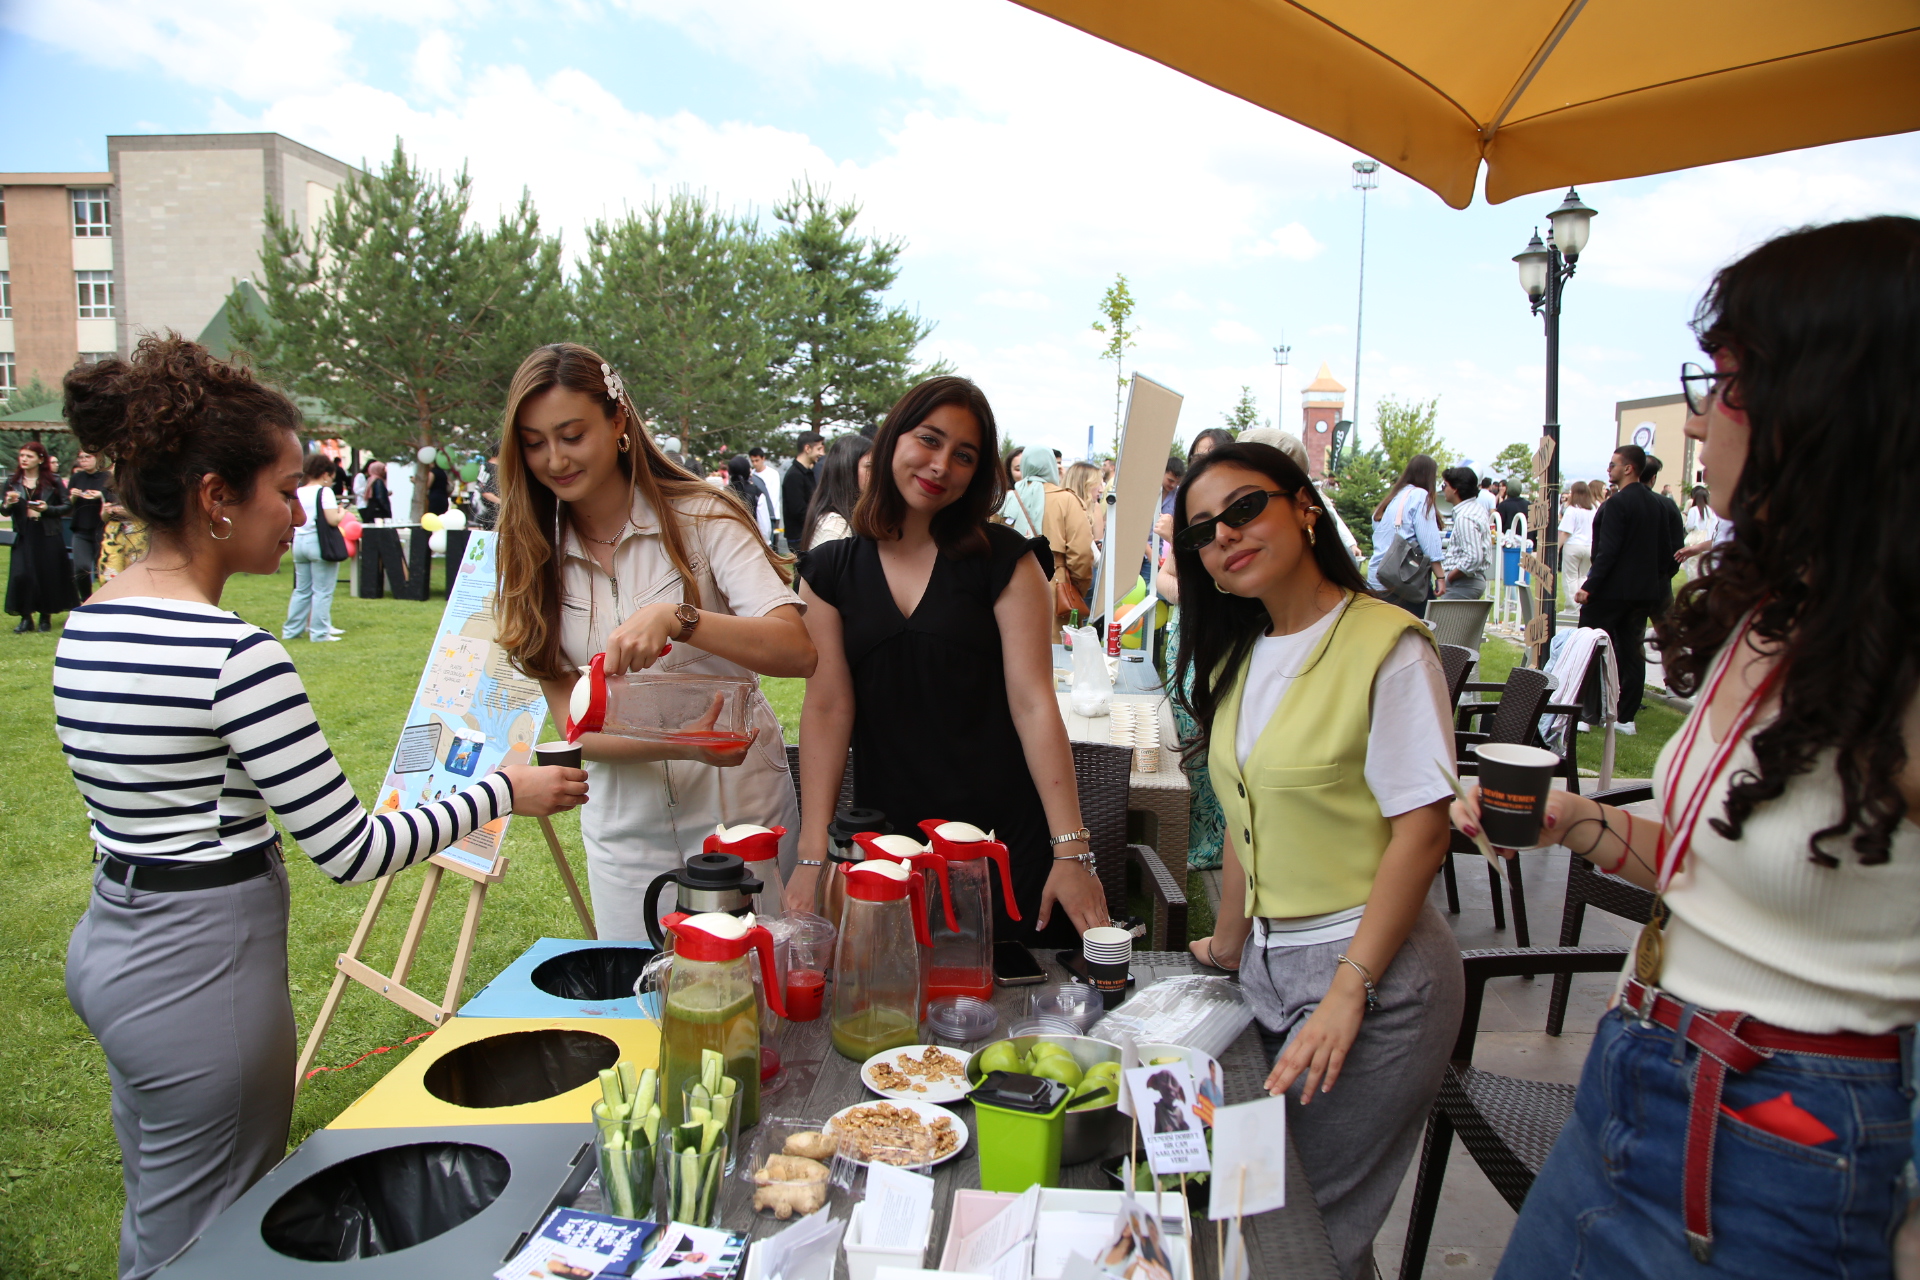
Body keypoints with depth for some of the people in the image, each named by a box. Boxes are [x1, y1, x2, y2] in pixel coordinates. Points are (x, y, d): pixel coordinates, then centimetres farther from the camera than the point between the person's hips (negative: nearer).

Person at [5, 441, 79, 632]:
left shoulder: (53, 482, 0)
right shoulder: (13, 482, 6)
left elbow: (66, 507, -1)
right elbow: (4, 512, 6)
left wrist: (47, 508, -17)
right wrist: (8, 503, -16)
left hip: (48, 537, -1)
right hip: (24, 537, 2)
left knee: (48, 576, 3)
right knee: (21, 576, -7)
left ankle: (46, 616, 20)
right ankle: (26, 618, 6)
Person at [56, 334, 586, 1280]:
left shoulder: (84, 627, 4)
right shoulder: (234, 655, -24)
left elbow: (146, 802, 12)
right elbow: (353, 852, -22)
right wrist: (505, 793, -10)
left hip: (113, 941, 9)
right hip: (203, 964, -9)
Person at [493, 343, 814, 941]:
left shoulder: (701, 518, -8)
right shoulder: (533, 559, 1)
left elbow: (797, 651, -20)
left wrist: (675, 616, -35)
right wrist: (682, 744, -23)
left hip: (740, 810, -3)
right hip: (624, 829, 3)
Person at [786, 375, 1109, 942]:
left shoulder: (1004, 560, -3)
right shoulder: (831, 571, 4)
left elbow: (1033, 703, -10)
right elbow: (827, 707, -2)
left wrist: (1071, 850, -16)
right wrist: (813, 855, -8)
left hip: (1007, 843, -2)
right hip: (886, 842, 2)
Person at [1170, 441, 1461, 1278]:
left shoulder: (1388, 646, -14)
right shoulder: (1237, 659, 9)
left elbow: (1421, 832, -18)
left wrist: (1347, 993, -20)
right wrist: (1229, 949, 17)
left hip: (1371, 968, -7)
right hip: (1268, 966, 7)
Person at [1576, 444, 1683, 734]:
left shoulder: (1617, 503, -15)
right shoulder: (1657, 503, 9)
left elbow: (1607, 551, -20)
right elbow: (1667, 549, 12)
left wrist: (1589, 587, -20)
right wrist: (1657, 581, 21)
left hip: (1611, 590, -7)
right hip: (1644, 591, 8)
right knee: (1632, 653, 9)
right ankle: (1626, 717, 11)